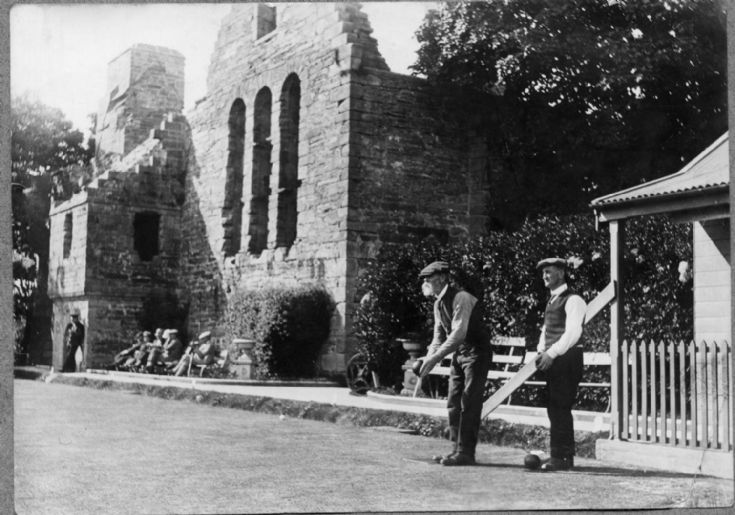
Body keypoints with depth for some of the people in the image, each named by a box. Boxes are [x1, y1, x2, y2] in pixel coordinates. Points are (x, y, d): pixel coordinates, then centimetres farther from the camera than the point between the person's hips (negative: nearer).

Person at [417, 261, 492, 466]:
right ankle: (457, 449, 14)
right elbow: (439, 335, 11)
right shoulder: (438, 304, 7)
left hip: (476, 353, -9)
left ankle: (465, 453, -5)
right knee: (453, 403, 8)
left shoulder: (461, 298, -21)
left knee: (469, 403, -9)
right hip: (459, 354, 9)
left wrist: (436, 358, -31)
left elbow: (458, 334, -28)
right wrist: (428, 357, -6)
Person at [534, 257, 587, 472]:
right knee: (554, 408, 10)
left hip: (567, 359, -9)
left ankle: (560, 458, -8)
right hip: (553, 360, 9)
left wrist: (552, 353, -24)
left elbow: (572, 332, -19)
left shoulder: (573, 300, -9)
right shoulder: (551, 301, 20)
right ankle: (564, 457, 16)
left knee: (560, 408, -10)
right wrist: (541, 351, 4)